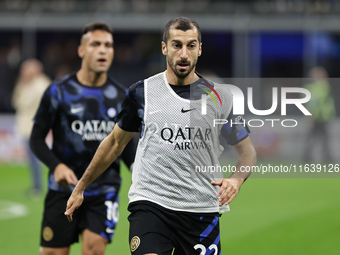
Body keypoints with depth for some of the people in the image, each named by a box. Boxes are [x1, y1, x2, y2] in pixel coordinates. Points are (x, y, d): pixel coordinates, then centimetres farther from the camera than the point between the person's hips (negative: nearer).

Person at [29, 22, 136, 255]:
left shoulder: (121, 96, 6)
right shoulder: (58, 92, -2)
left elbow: (126, 144, 16)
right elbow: (37, 139, 0)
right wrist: (56, 165, -18)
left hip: (104, 190, 1)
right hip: (64, 189, -1)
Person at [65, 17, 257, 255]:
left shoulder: (220, 97, 4)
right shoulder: (142, 93, 4)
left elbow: (247, 150, 13)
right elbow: (115, 142, 18)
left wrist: (236, 179, -9)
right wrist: (80, 188, 23)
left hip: (202, 210, 2)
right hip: (150, 205, -1)